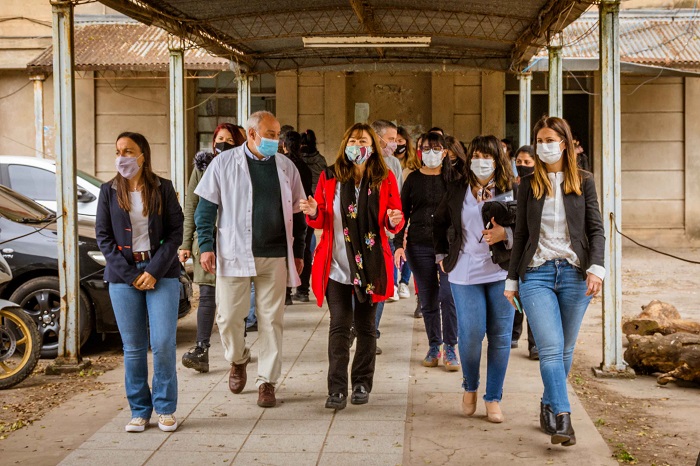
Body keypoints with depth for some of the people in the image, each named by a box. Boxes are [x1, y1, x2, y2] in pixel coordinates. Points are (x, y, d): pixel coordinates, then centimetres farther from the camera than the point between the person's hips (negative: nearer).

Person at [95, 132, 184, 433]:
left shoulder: (163, 188, 4)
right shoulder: (109, 191, 7)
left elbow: (176, 232, 1)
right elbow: (103, 236, 3)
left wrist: (154, 271, -10)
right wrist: (130, 275, -6)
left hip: (161, 272, -1)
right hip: (123, 275, 1)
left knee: (163, 343, -7)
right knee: (133, 348, 2)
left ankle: (165, 409, 7)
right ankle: (139, 411, 12)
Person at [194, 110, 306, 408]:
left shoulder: (286, 168, 9)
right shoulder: (224, 164, 2)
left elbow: (296, 214, 14)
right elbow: (206, 208, 3)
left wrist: (298, 252, 11)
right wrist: (206, 246, -5)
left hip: (274, 257, 2)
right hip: (233, 255, -2)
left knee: (271, 320, 3)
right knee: (228, 316, 0)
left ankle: (267, 382, 14)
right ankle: (238, 360, 29)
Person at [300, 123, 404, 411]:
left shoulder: (385, 179, 4)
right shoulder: (329, 177, 5)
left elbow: (395, 224, 6)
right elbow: (321, 221, 9)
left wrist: (395, 220, -17)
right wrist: (313, 213, -13)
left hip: (371, 265, 0)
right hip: (337, 265, 0)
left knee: (366, 327, 9)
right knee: (339, 327, -4)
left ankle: (362, 384, 20)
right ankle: (337, 389, -2)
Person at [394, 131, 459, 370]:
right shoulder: (414, 179, 8)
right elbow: (403, 213, 9)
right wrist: (398, 244, 0)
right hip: (419, 245, 2)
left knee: (448, 297, -8)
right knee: (428, 300, 5)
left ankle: (450, 349, 1)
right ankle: (434, 347, 17)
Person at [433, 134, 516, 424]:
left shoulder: (510, 191, 1)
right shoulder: (457, 190, 8)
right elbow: (439, 223, 23)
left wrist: (505, 234, -17)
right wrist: (442, 255, 18)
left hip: (501, 272, 0)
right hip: (465, 272, 1)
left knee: (500, 336, 3)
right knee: (470, 334, -5)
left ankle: (494, 399, 15)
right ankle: (470, 387, 23)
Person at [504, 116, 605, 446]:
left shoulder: (583, 182, 8)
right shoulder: (529, 185, 10)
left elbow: (596, 229, 4)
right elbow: (521, 235, 13)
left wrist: (596, 267, -11)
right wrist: (512, 279, 12)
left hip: (574, 273, 1)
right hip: (537, 273, 0)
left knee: (564, 350, 6)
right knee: (550, 349, -14)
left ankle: (549, 408, 22)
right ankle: (562, 418, -20)